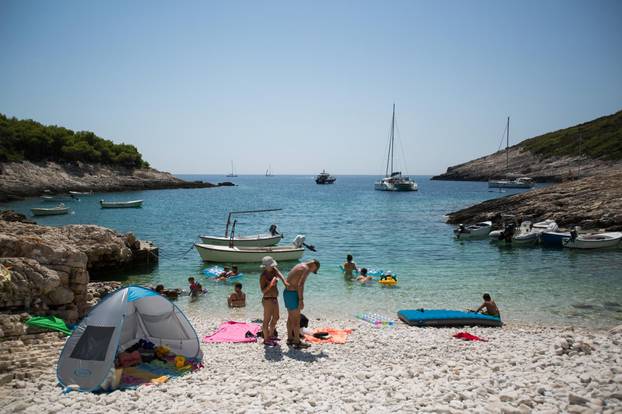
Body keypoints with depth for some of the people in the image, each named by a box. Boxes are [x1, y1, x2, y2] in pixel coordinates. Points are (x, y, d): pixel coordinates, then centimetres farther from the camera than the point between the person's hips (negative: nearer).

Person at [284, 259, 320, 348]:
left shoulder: (298, 266, 18)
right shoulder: (306, 269, -12)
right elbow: (300, 285, -24)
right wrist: (301, 300, -23)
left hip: (287, 292, 10)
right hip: (292, 294, -10)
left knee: (291, 317, 18)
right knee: (297, 319, -1)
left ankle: (290, 339, 27)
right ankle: (297, 342, 5)